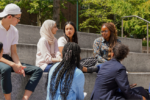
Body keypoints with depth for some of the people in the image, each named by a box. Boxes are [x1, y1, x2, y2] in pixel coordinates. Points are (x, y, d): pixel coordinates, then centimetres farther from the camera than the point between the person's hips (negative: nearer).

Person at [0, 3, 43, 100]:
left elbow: (13, 52, 4)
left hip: (8, 59, 7)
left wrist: (19, 65, -17)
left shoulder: (14, 31, 7)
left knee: (38, 70, -8)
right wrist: (13, 65, -27)